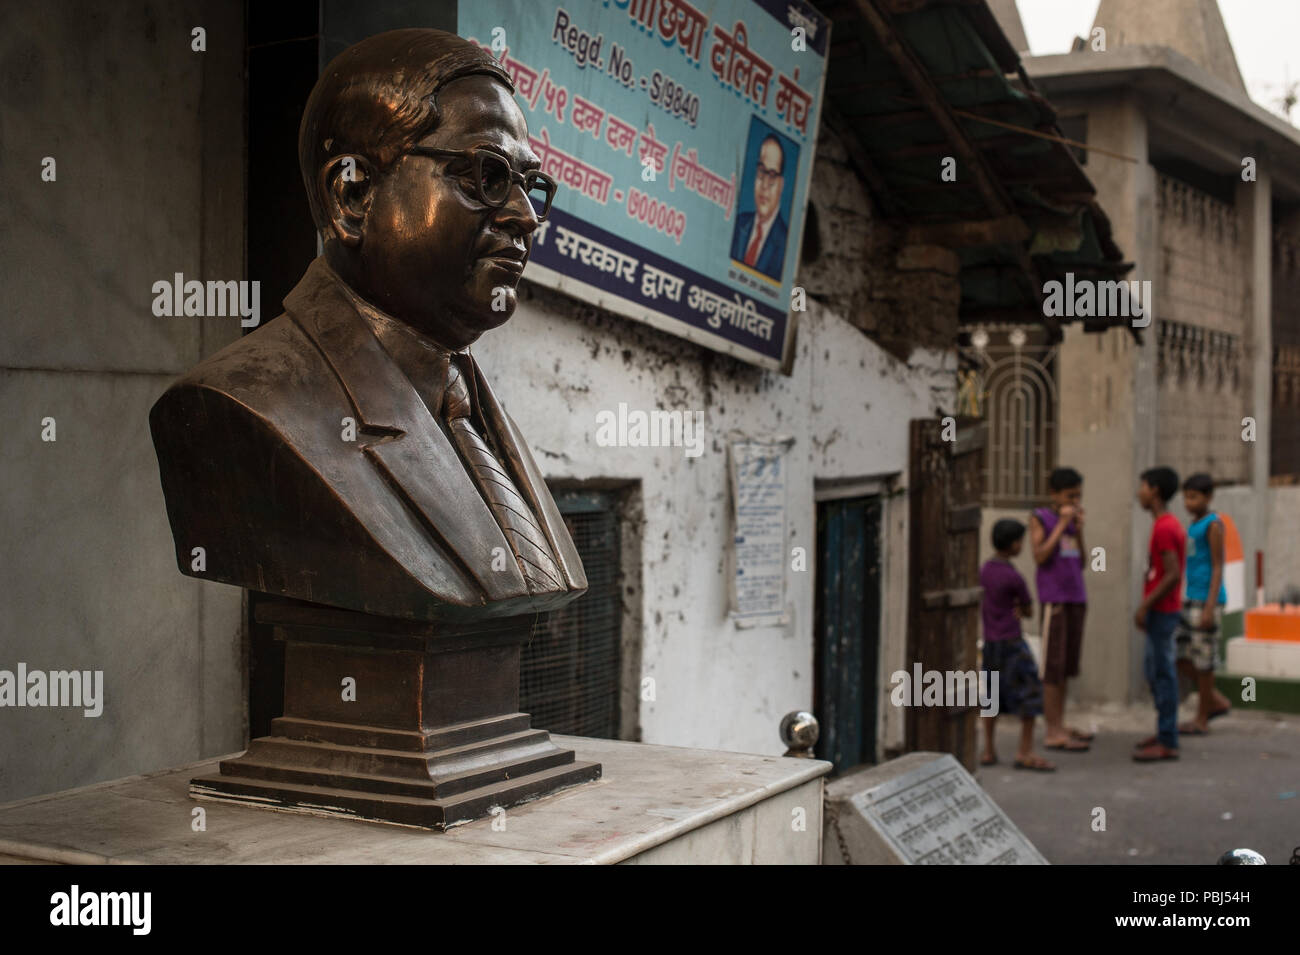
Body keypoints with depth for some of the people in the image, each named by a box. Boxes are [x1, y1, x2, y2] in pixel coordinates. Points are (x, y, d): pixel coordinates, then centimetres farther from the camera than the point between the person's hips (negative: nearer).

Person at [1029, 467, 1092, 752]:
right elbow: (1040, 556, -13)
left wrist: (1079, 529, 2)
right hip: (1054, 598, -7)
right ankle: (1052, 731, -5)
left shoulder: (1073, 520, 15)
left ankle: (1060, 725, 18)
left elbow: (1081, 563, 13)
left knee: (1067, 665, 10)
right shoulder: (1040, 518, -2)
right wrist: (1061, 525, -11)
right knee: (1053, 666, -6)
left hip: (1076, 597, 7)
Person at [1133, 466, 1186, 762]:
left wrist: (1145, 606, -20)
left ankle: (1167, 743, -2)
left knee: (1162, 672, -6)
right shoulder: (1170, 524, 14)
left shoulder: (1164, 528, -18)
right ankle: (1165, 732, 25)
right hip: (1162, 610, 10)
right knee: (1154, 668, 16)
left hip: (1161, 612, -10)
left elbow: (1172, 575, -23)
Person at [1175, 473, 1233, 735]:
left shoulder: (1213, 525, -10)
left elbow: (1217, 568, -13)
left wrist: (1210, 607, -18)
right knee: (1179, 654, 8)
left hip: (1206, 599, -9)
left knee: (1203, 659, -1)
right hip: (1190, 598, 9)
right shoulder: (1193, 526, 15)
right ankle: (1217, 701, 20)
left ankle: (1201, 719, 8)